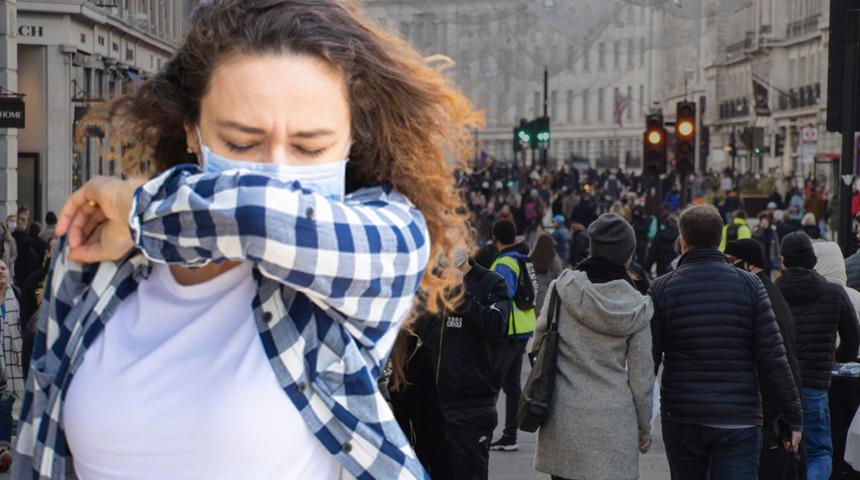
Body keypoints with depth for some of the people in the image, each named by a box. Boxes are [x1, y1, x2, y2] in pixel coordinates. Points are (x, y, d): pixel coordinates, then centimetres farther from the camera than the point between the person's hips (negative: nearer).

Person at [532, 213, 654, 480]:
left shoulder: (563, 289, -3)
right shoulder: (635, 307, -3)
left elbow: (538, 342, 5)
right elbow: (641, 375, 2)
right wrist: (644, 428, 14)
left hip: (564, 417, 1)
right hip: (613, 423, -1)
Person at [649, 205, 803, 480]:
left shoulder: (662, 289, -3)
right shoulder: (748, 285, -2)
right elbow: (773, 357, -6)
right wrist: (793, 417, 1)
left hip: (681, 420, 1)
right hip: (740, 421, -1)